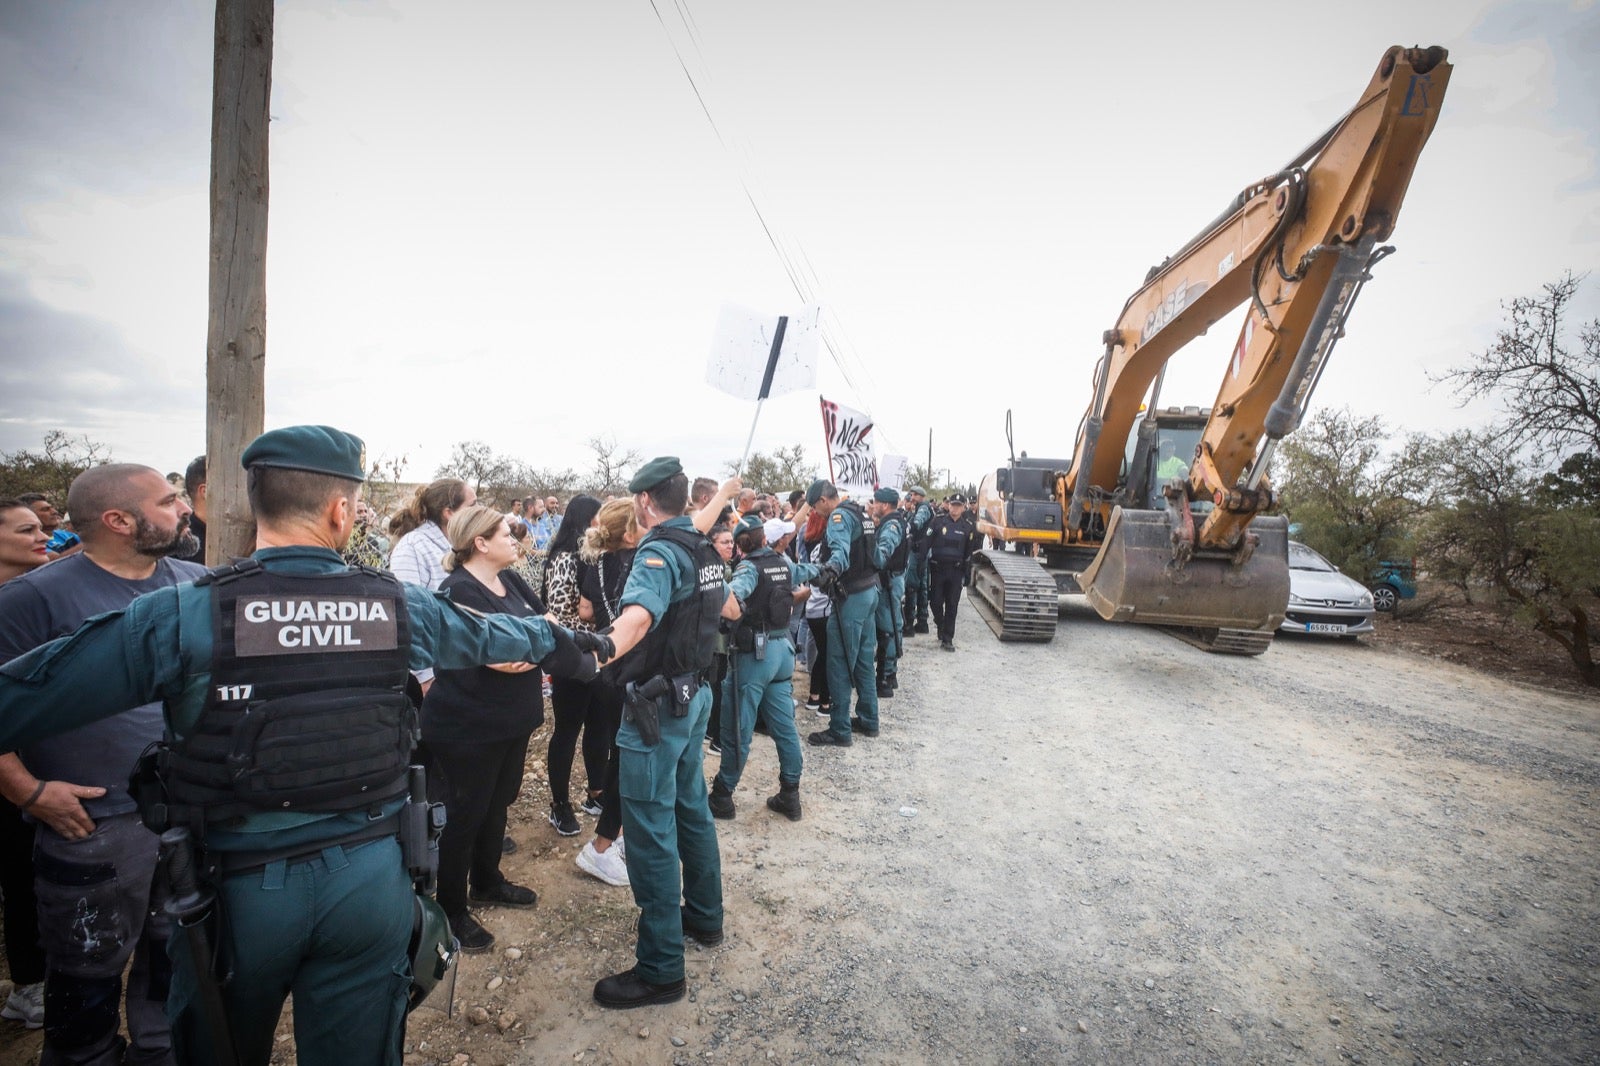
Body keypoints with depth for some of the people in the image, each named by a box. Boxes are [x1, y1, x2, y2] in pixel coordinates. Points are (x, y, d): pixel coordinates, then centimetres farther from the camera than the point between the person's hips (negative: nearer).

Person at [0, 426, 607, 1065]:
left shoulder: (181, 616, -16)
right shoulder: (399, 607, -8)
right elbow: (488, 635, 9)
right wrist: (562, 641, 28)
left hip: (239, 887, -1)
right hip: (369, 877, 1)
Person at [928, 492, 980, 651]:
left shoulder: (968, 526, 2)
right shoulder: (938, 521, -2)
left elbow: (970, 552, 8)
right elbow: (926, 544, -2)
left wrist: (967, 574, 5)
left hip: (956, 571, 1)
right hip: (937, 568, -1)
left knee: (952, 605, 3)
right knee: (936, 602, 3)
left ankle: (947, 639, 10)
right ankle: (940, 625, 32)